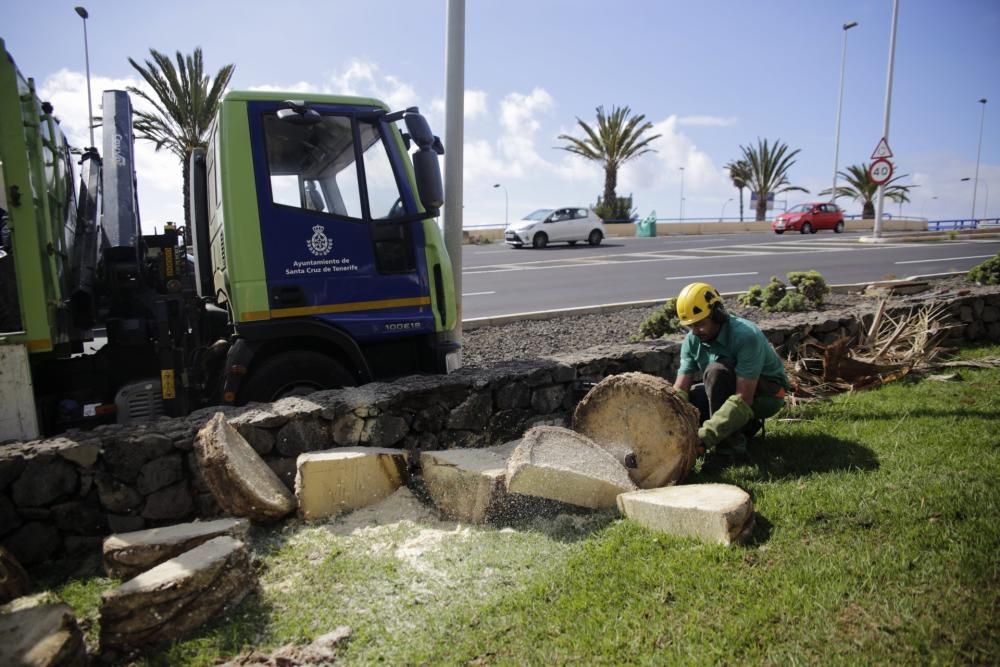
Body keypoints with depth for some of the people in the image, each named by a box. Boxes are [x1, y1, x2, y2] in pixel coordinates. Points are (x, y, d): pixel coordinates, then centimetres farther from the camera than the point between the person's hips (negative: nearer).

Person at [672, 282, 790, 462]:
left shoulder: (746, 336, -32)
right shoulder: (692, 341, -11)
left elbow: (743, 400, -37)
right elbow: (680, 390, -17)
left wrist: (705, 437, -43)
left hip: (767, 394, -7)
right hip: (732, 390, 7)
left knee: (716, 371, -33)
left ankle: (730, 442, -21)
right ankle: (745, 424, 3)